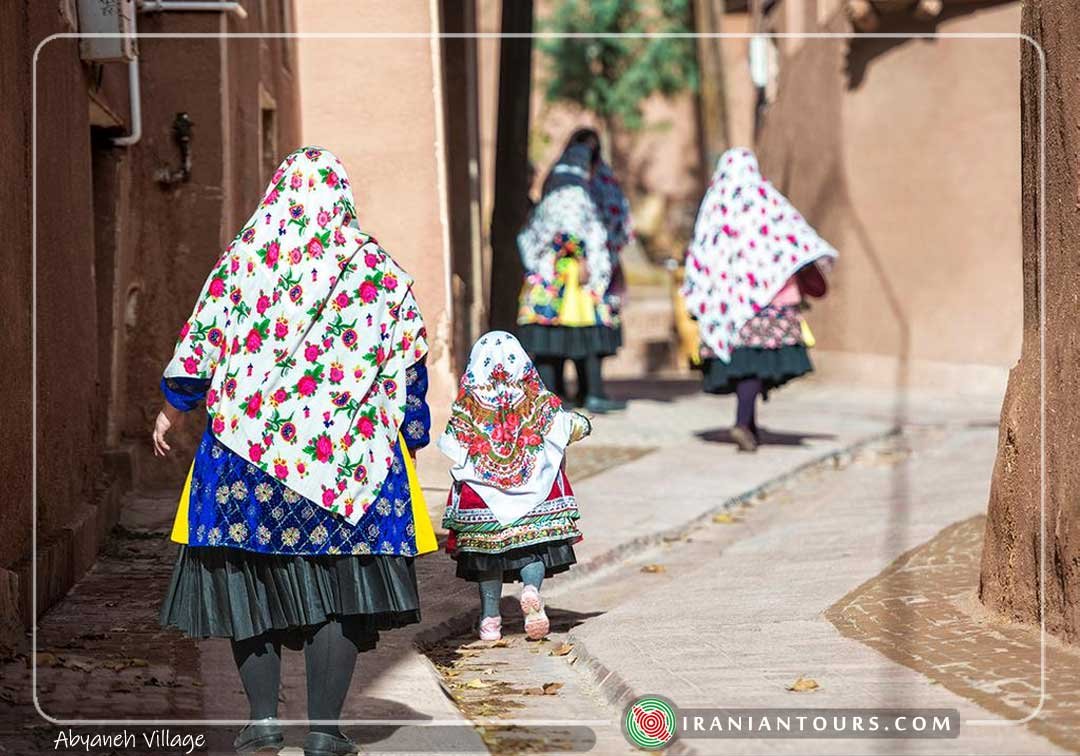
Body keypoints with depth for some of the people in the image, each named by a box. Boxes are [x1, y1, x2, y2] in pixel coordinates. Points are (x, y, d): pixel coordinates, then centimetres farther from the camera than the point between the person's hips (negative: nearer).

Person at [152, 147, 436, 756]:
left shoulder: (244, 259, 0)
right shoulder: (378, 269, 3)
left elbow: (201, 342, 2)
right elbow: (408, 363, 6)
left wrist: (174, 407, 17)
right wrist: (411, 441, 17)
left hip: (246, 444, 0)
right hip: (348, 452, 0)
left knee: (251, 577, 9)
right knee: (337, 589, 2)